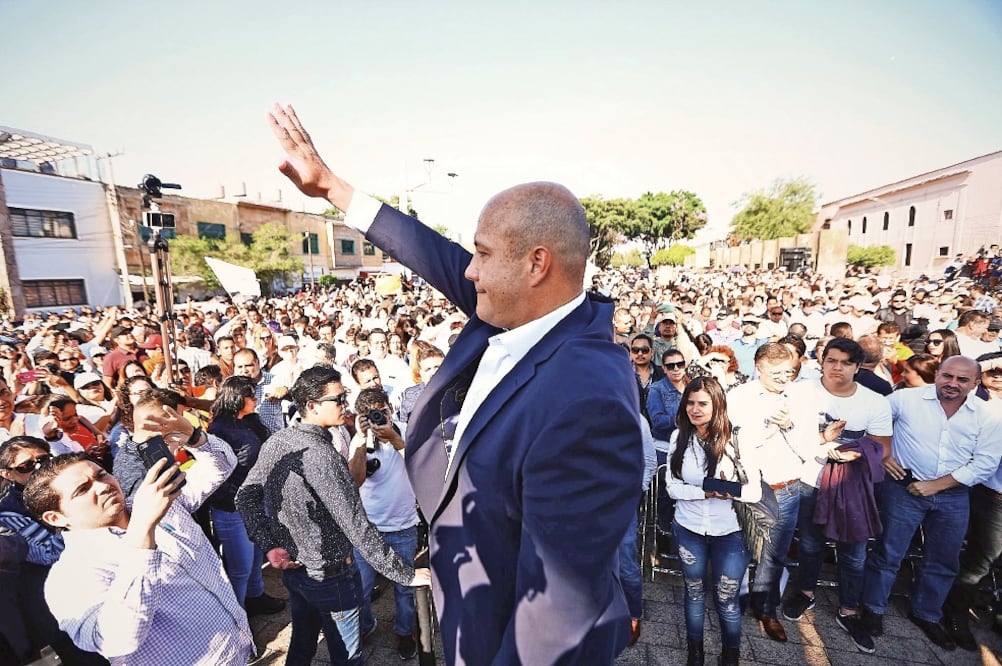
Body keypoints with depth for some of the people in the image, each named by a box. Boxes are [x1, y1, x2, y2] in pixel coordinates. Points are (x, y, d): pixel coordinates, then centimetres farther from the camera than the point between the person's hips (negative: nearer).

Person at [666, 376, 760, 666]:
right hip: (689, 530, 2)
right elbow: (673, 487, -9)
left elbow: (755, 491, -11)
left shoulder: (737, 439, -14)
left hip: (730, 533, -1)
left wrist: (730, 491, -30)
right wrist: (705, 492, -24)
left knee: (727, 599, 13)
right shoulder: (679, 438, -9)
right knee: (694, 593, 19)